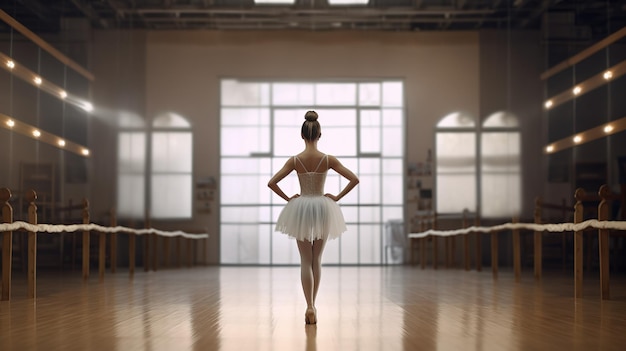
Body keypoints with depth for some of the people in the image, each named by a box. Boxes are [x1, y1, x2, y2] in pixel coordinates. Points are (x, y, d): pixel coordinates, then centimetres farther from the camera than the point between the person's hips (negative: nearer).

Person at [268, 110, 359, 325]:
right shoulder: (328, 159, -7)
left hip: (301, 209, 0)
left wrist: (287, 198, 2)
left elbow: (272, 183, -9)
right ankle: (312, 305, 19)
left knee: (305, 261, 4)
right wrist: (337, 197, 0)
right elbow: (354, 179, -9)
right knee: (316, 260, 13)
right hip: (322, 209, 0)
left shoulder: (295, 160, -7)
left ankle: (310, 306, -10)